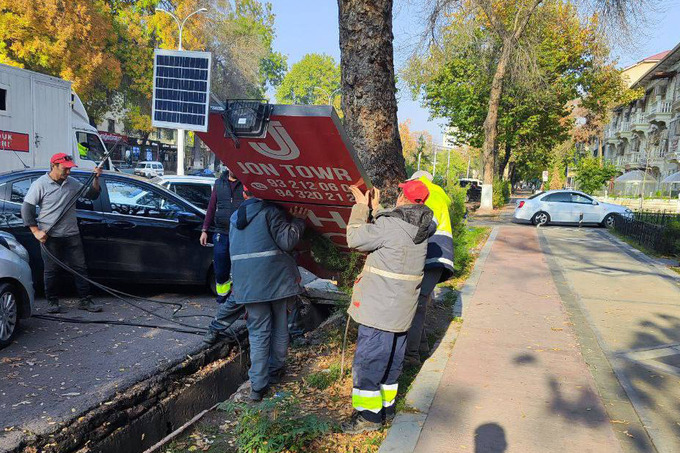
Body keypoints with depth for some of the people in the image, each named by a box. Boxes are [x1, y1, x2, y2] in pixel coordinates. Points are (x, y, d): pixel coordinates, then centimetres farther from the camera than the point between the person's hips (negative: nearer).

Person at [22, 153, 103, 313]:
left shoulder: (72, 183, 8)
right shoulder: (40, 184, -5)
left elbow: (92, 195, 14)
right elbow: (26, 209, -5)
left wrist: (96, 179, -4)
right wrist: (36, 231, -11)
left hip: (72, 235, 4)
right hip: (50, 237, -4)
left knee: (80, 268, 3)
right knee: (52, 270, 3)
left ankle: (85, 300, 10)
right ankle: (52, 301, 18)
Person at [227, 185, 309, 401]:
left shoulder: (234, 218, 16)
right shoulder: (271, 211, -5)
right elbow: (287, 241, -14)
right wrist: (298, 220, -1)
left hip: (248, 285, 4)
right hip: (277, 281, -4)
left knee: (258, 333, 6)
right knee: (279, 328, 15)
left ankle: (258, 386, 1)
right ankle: (275, 371, 29)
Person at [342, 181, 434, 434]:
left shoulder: (389, 225, -21)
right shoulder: (422, 227, 5)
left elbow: (355, 239, -12)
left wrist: (361, 207, -2)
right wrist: (376, 208, 23)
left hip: (379, 308, -8)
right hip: (402, 308, 8)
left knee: (366, 360, 3)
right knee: (391, 359, 20)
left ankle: (369, 415, 12)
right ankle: (386, 408, 32)